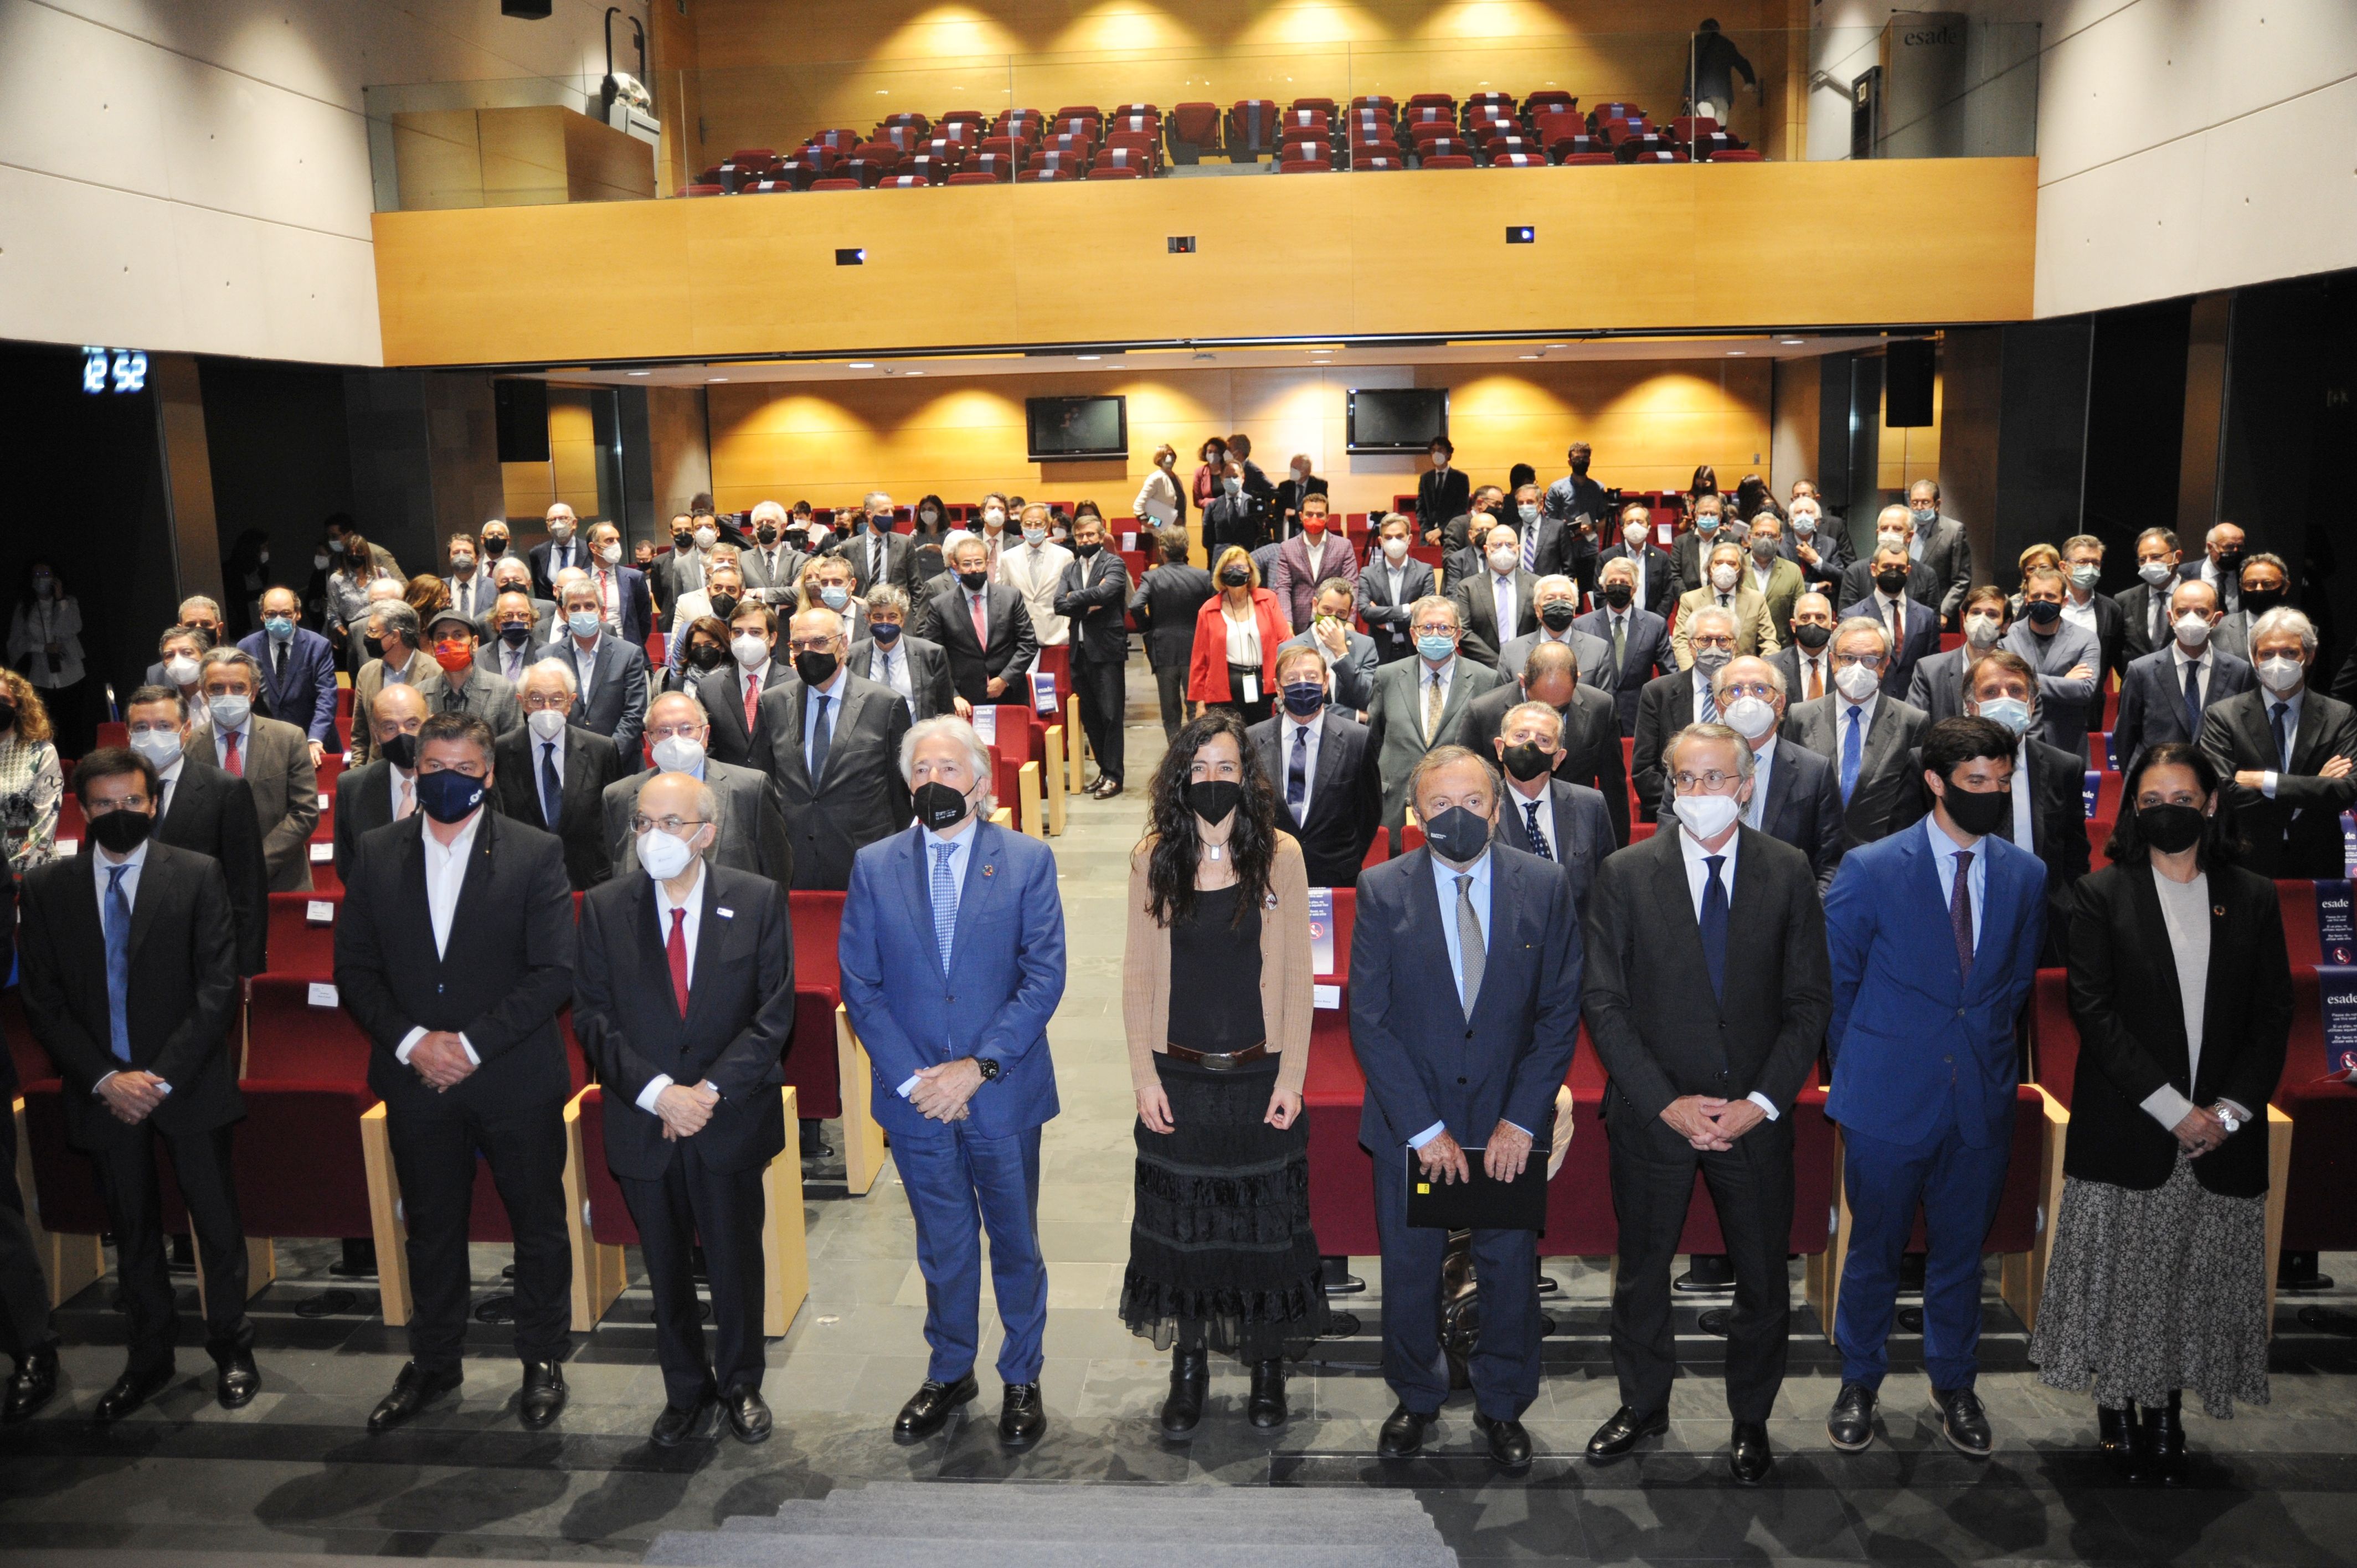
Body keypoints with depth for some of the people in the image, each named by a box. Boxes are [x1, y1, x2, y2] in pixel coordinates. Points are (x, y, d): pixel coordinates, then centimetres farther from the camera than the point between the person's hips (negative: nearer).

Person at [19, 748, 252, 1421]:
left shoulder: (197, 875, -3)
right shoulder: (46, 887, 3)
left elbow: (218, 987, -7)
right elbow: (42, 999, 1)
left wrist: (162, 1077, -13)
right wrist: (105, 1079, -9)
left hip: (187, 1084, -2)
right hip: (101, 1090, 2)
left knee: (218, 1224, 5)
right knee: (132, 1233, 13)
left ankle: (231, 1349, 23)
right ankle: (149, 1359, 27)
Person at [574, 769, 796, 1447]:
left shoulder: (758, 901, -5)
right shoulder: (605, 908, -1)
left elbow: (774, 1014, -6)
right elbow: (593, 1017, -3)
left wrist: (710, 1090, -15)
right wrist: (656, 1092, -15)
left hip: (732, 1120, -1)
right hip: (642, 1124, 2)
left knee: (737, 1262, 11)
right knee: (666, 1270, 14)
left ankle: (740, 1385, 32)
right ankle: (685, 1391, 32)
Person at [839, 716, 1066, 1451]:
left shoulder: (1028, 860, -5)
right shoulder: (873, 866, 0)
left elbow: (1044, 977, -9)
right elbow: (859, 985, -2)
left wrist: (978, 1068, -16)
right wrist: (911, 1078, -11)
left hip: (1003, 1094, -1)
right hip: (915, 1098, 1)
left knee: (1016, 1245, 13)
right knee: (943, 1248, 17)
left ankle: (1022, 1378, 33)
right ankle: (949, 1374, 37)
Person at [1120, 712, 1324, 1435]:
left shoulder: (1280, 855, -4)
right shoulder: (1153, 859, -1)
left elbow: (1296, 975, -2)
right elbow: (1138, 974, 1)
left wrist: (1290, 1075, -6)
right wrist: (1144, 1075, -3)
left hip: (1259, 1074, -1)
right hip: (1179, 1076, 1)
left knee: (1266, 1219, 9)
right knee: (1179, 1221, 10)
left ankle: (1267, 1363, 28)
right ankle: (1189, 1364, 28)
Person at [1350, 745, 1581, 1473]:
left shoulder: (1545, 886, -5)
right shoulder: (1382, 889, -8)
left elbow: (1560, 1011, -4)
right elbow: (1368, 1019, -9)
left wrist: (1522, 1118, -11)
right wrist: (1423, 1127, -14)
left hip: (1509, 1120, 1)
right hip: (1409, 1123, 0)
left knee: (1511, 1269, 13)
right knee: (1408, 1269, 13)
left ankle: (1502, 1405, 36)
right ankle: (1416, 1399, 37)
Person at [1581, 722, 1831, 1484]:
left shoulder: (1789, 872, -2)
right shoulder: (1625, 875, -6)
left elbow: (1809, 1000, -1)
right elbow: (1605, 1004, -6)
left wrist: (1764, 1100, -11)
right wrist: (1668, 1103, -13)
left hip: (1757, 1117, 1)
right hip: (1652, 1114, -1)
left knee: (1764, 1281, 12)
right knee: (1642, 1273, 14)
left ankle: (1751, 1420, 34)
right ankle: (1643, 1404, 36)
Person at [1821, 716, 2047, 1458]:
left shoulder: (2027, 877, 2)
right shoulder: (1870, 869, -9)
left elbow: (2018, 980, 14)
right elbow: (1834, 982, -1)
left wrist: (1986, 1052, 9)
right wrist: (1861, 1068, 3)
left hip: (1983, 1100, 3)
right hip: (1889, 1098, -3)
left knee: (1961, 1254, 16)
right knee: (1874, 1252, 10)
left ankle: (1953, 1384, 36)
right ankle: (1860, 1383, 29)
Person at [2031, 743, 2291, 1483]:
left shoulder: (2252, 899, 8)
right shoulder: (2103, 894, 0)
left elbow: (2274, 1015, 6)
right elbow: (2094, 1011, -7)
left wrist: (2229, 1111, -7)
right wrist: (2172, 1109, -13)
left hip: (2224, 1134, 2)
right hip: (2126, 1131, -2)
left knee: (2197, 1279, 7)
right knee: (2120, 1277, 4)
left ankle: (2166, 1413, 20)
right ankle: (2118, 1413, 18)